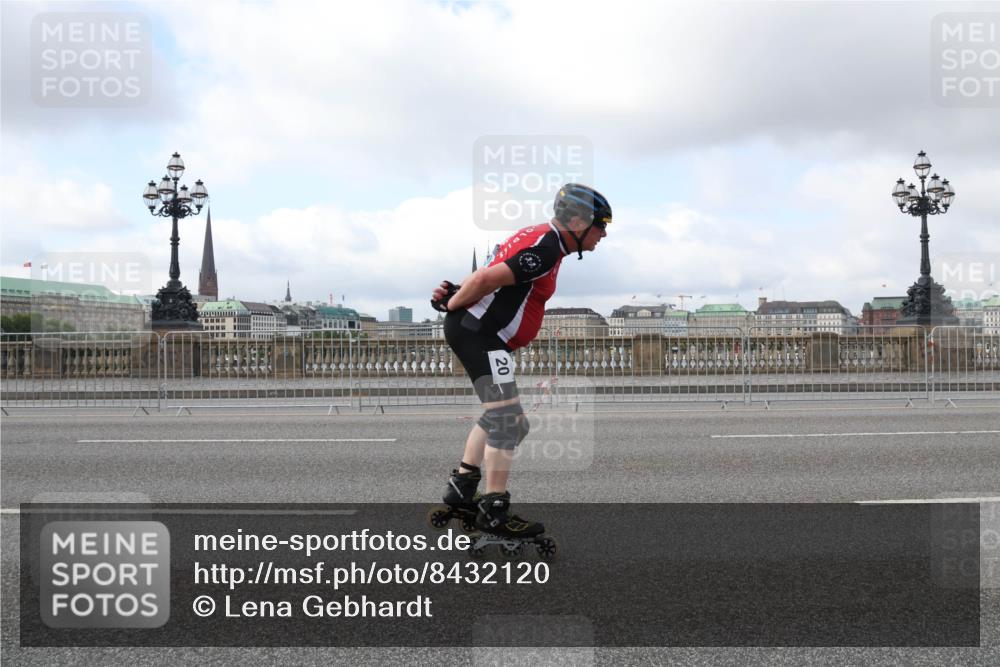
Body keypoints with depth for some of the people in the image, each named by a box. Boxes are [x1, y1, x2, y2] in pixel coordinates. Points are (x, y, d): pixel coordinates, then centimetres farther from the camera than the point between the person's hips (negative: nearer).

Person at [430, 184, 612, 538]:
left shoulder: (541, 238, 16)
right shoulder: (547, 247, -18)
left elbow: (487, 275, 17)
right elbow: (488, 279, -23)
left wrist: (456, 294, 1)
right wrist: (453, 304, -8)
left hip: (480, 333, 11)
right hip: (477, 332, -11)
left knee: (501, 417, 19)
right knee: (506, 419, -10)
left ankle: (461, 489, 27)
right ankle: (494, 512, -5)